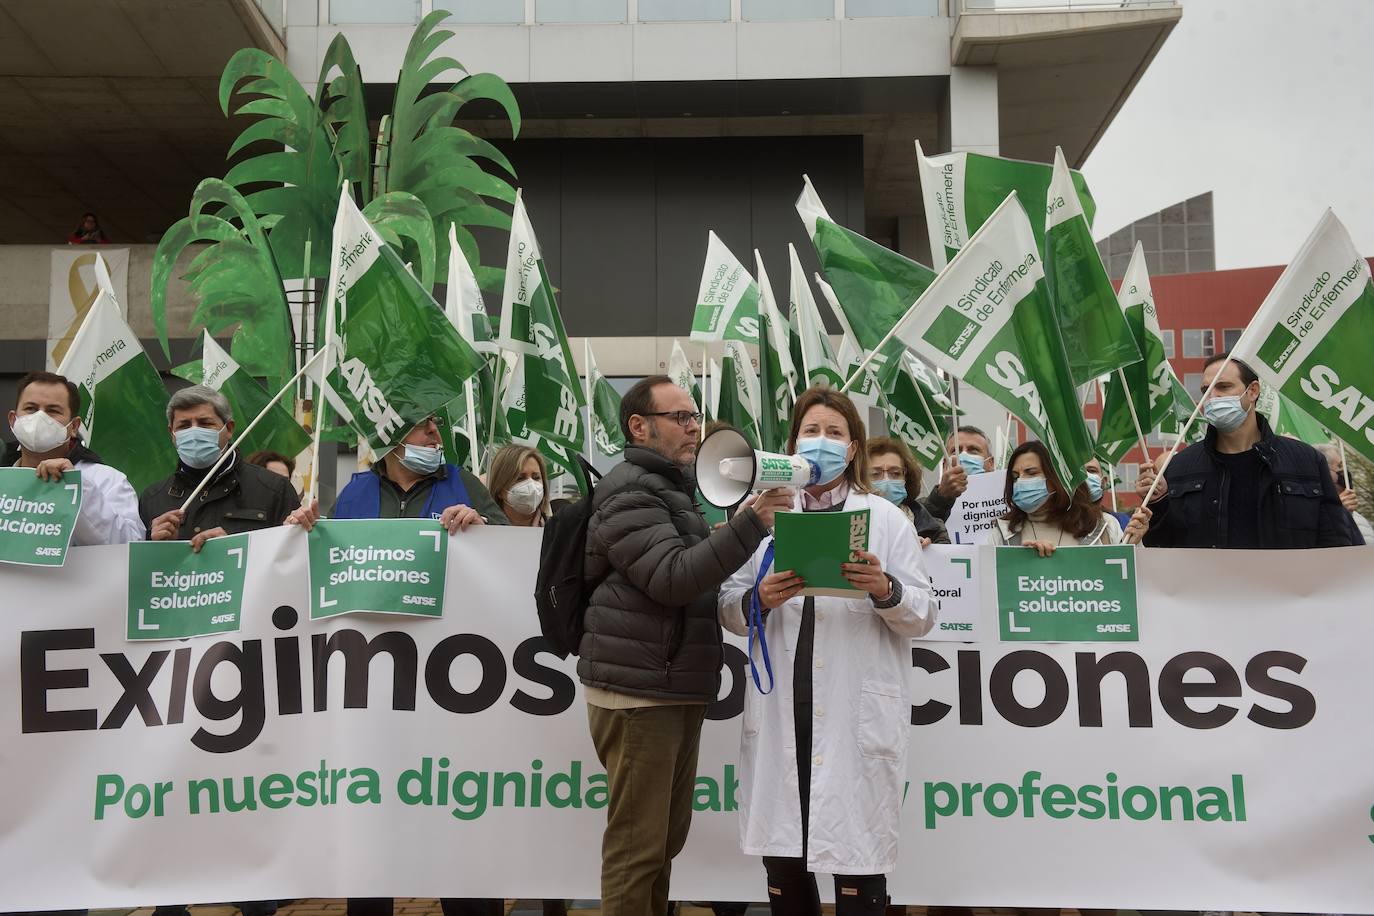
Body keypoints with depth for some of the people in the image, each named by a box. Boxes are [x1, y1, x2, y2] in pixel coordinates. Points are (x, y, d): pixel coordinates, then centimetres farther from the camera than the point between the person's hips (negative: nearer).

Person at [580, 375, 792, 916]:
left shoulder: (671, 489, 21)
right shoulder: (628, 493, -10)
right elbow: (673, 578, -23)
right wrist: (751, 523, -29)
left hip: (675, 690, 10)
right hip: (638, 692, -10)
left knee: (667, 837, 14)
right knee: (636, 844, -4)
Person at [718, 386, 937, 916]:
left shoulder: (885, 518, 6)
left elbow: (925, 615, 2)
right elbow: (730, 611, 9)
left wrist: (885, 591, -18)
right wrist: (760, 599, -12)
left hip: (858, 715, -2)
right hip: (781, 712, 3)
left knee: (856, 857, -1)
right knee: (781, 855, 8)